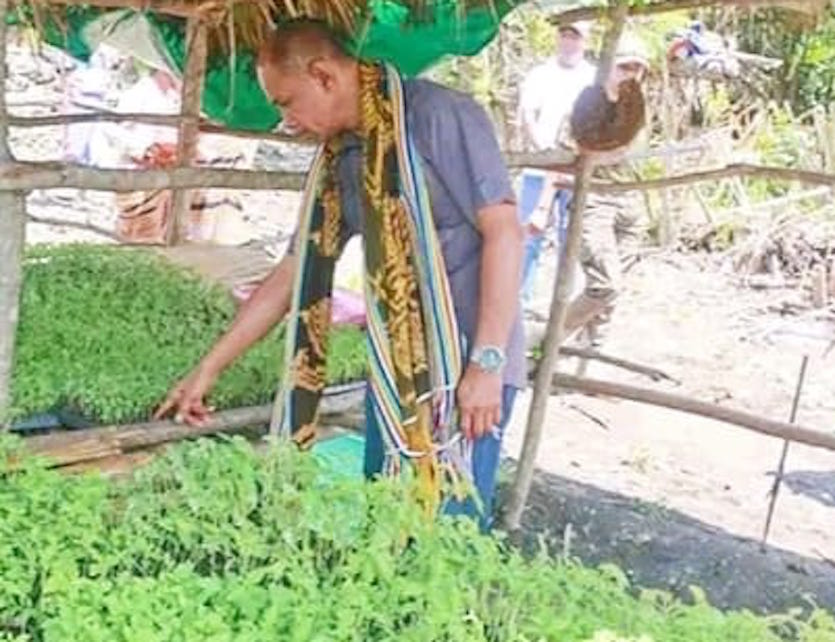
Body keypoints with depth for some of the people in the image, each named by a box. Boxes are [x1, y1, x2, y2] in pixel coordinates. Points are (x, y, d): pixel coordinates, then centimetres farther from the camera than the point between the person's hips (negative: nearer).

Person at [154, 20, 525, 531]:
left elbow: (504, 231, -16)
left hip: (463, 372, -7)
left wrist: (487, 363, -20)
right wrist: (209, 369, 17)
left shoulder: (437, 115, -12)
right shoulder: (340, 162, 11)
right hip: (393, 373, 7)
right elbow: (292, 277, 16)